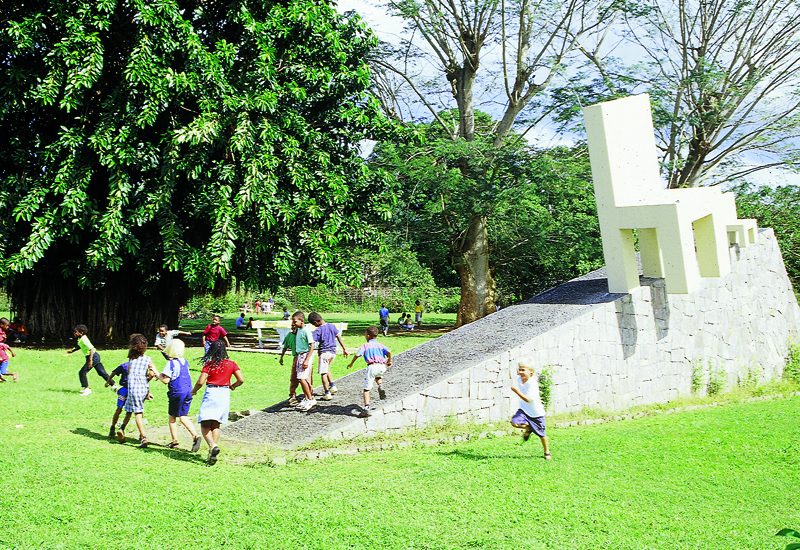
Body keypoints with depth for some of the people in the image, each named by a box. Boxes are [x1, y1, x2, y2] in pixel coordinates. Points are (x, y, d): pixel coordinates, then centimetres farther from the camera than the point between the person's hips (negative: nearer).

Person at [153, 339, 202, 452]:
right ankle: (195, 436, -10)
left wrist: (157, 374, 1)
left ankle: (175, 441, 13)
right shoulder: (185, 362, 9)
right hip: (188, 391, 6)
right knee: (183, 417, 9)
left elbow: (166, 380, -15)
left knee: (172, 417, 9)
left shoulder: (171, 363, -12)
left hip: (177, 393, -6)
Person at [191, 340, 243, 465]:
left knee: (205, 425, -2)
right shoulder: (231, 364, 3)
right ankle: (212, 454, 8)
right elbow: (241, 380, -1)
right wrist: (232, 386, 20)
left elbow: (200, 382, -11)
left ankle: (213, 446, -28)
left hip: (211, 394, -4)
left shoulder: (209, 364, -6)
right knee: (216, 425, 14)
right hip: (225, 395, 4)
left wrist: (194, 390, 9)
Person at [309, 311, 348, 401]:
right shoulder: (332, 326, 5)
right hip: (333, 352, 7)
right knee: (327, 369, 28)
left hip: (324, 352, -7)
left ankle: (327, 394, -4)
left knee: (323, 373, -1)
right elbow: (339, 337, 9)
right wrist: (344, 349, 14)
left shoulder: (318, 331, -12)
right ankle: (332, 386, 24)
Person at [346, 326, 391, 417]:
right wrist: (389, 361, 16)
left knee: (366, 389, 1)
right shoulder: (380, 345, 19)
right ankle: (380, 386, 8)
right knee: (378, 375, 39)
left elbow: (357, 355, -4)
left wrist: (351, 363, 10)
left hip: (371, 367, -3)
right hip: (381, 366, 4)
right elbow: (388, 352, 0)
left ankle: (366, 408, -12)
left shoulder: (365, 346, 11)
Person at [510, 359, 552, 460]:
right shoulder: (519, 380, -7)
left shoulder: (533, 383, -27)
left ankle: (547, 453, 33)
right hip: (524, 410, 4)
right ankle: (527, 427, 10)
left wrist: (517, 392, -44)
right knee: (514, 422, -23)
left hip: (536, 412, -4)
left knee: (541, 434, 8)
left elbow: (528, 399, -37)